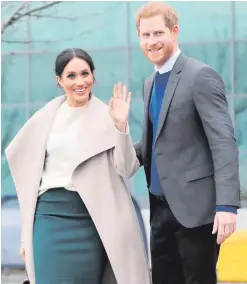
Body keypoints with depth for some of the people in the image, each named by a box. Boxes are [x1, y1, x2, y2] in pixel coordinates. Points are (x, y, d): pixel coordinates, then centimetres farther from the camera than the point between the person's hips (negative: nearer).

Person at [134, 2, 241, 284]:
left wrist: (227, 204, -25)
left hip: (194, 205, -8)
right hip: (161, 206, 8)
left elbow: (224, 142, -17)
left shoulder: (201, 76, -11)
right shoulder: (151, 83, 15)